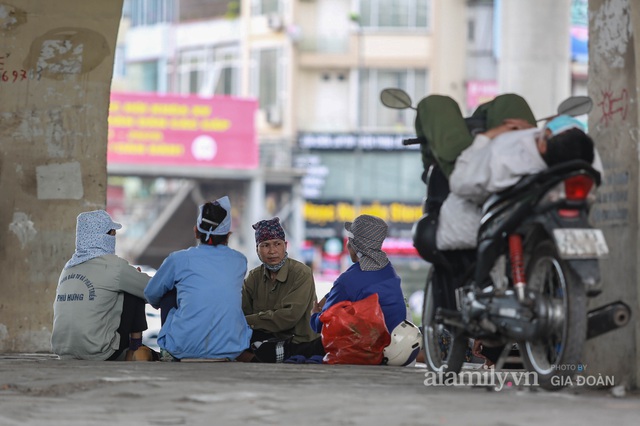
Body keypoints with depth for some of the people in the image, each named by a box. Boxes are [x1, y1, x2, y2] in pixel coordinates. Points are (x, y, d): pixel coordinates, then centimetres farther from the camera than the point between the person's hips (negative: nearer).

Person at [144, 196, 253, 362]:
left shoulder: (179, 259, -1)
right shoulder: (240, 261, 7)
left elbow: (151, 294, 17)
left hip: (184, 348, -2)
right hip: (231, 350, 3)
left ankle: (169, 354, 28)